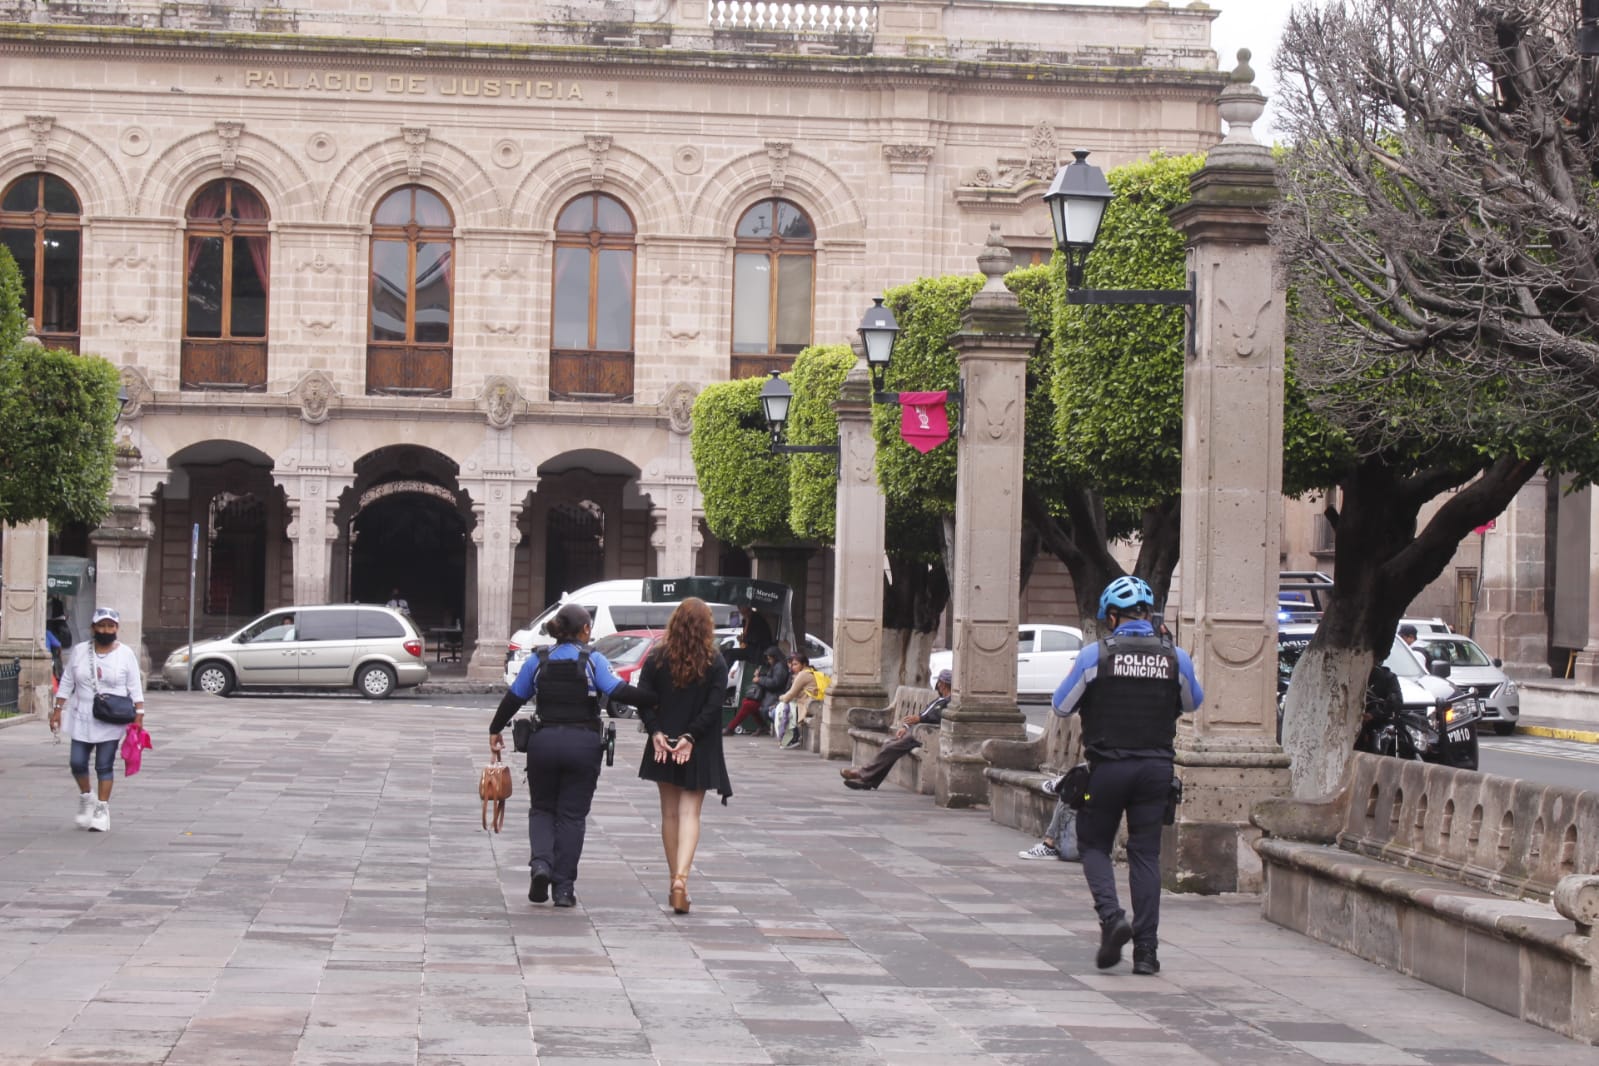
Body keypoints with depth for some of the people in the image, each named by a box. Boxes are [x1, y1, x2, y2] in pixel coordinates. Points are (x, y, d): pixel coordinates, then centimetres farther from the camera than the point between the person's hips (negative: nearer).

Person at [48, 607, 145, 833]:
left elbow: (135, 688, -1)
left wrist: (139, 715, -7)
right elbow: (67, 683, 8)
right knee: (77, 762, 1)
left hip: (111, 722, -2)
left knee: (104, 766, 0)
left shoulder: (125, 654, -2)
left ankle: (102, 809, 8)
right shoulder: (79, 651, 4)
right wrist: (58, 709, 3)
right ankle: (86, 797, 26)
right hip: (82, 719, 2)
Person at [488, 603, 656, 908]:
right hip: (583, 744, -2)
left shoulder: (538, 661, 5)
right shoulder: (593, 660, -3)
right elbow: (619, 691, -15)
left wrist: (495, 730, 23)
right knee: (572, 815, 6)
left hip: (545, 742, 2)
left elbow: (513, 698, 10)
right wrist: (655, 700, -10)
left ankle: (541, 863, -8)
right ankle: (564, 888, 5)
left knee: (542, 808, 18)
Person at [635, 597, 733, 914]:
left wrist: (655, 733, -8)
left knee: (670, 813, 14)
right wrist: (690, 738, -12)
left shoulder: (657, 658, -2)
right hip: (699, 751, -2)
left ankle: (675, 879, 19)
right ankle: (681, 878, -19)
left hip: (663, 745, 2)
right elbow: (713, 706, -13)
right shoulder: (715, 662, -7)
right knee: (690, 813, -1)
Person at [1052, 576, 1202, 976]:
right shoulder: (1175, 657, 0)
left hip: (1108, 766, -2)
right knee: (1146, 854, 7)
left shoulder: (1095, 655, -8)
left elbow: (1062, 706, 2)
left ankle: (1111, 915, -12)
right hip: (1156, 767, 2)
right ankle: (1146, 949, 3)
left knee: (1094, 845, 13)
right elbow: (1194, 701, 19)